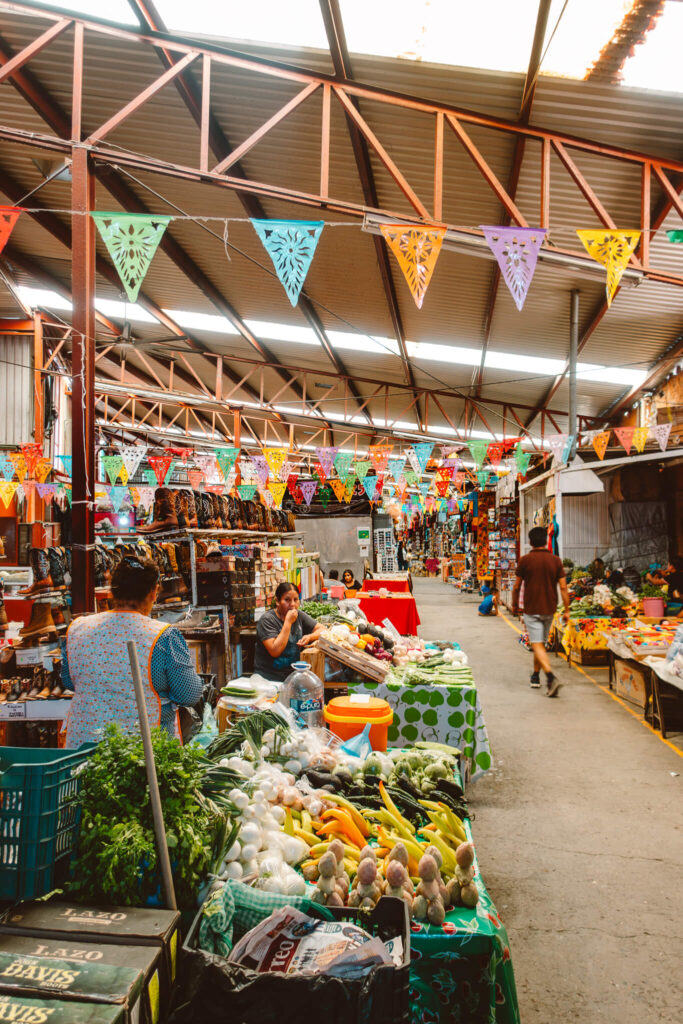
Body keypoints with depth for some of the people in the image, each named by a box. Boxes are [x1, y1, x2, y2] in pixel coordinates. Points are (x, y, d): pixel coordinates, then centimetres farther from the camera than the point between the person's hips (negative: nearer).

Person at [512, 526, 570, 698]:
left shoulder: (525, 560, -7)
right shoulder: (556, 561, 1)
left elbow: (517, 587, -2)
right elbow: (563, 587, -1)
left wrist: (515, 606, 13)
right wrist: (566, 610, 4)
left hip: (532, 609, -4)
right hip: (549, 609, 4)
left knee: (537, 645, -7)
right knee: (541, 643, 19)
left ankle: (551, 677, -25)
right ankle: (535, 676, 31)